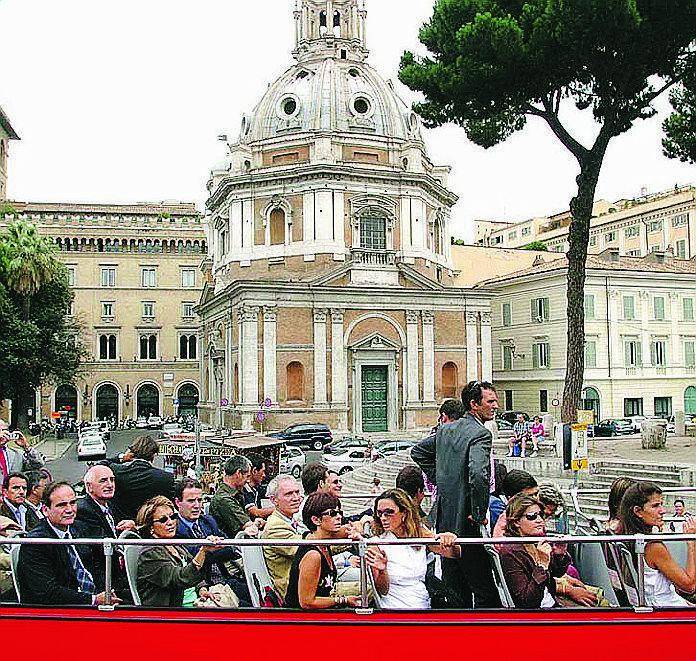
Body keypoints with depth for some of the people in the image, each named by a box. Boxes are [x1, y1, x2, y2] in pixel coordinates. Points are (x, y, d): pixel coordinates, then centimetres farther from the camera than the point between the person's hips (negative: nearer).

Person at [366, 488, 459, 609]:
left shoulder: (420, 533, 5)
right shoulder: (376, 543, -5)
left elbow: (455, 554, 0)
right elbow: (382, 590, -5)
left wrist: (450, 541, -21)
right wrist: (381, 571, -25)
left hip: (423, 605, 3)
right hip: (394, 607, -3)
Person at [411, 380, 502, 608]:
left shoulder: (446, 430, 10)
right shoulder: (481, 435, -15)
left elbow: (418, 451, 24)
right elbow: (478, 475, -30)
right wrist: (479, 514, -19)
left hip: (444, 520, 8)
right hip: (467, 524, -8)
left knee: (453, 588, 16)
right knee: (485, 591, -2)